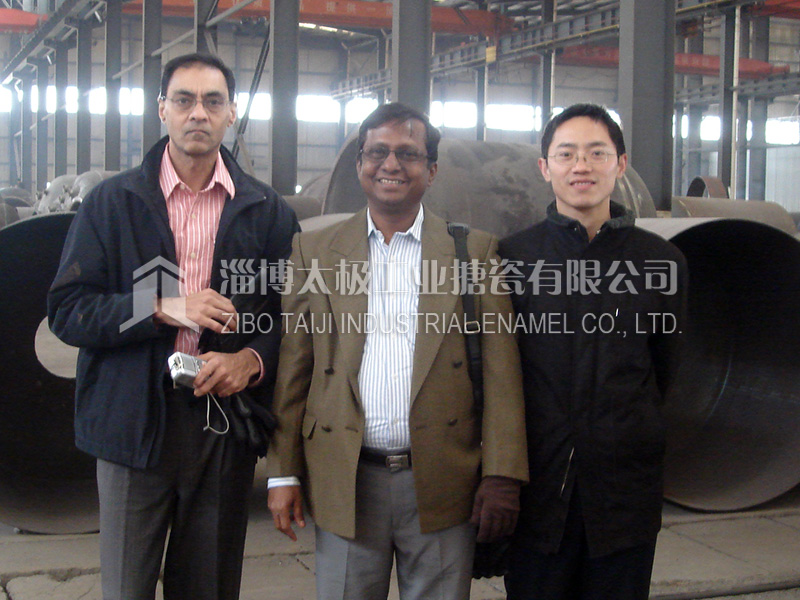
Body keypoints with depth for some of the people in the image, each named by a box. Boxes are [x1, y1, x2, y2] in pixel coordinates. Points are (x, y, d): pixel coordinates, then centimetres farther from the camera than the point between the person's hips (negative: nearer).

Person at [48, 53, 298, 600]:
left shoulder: (269, 211, 6)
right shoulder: (112, 202, 3)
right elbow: (66, 310, -3)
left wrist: (254, 359, -14)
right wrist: (163, 307, -15)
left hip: (225, 424, 1)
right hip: (133, 424, -1)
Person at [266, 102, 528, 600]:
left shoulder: (476, 251, 4)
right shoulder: (315, 251, 7)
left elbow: (501, 373, 0)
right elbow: (292, 369, 6)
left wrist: (501, 476, -7)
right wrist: (284, 473, 2)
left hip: (442, 485, -1)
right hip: (344, 486, 1)